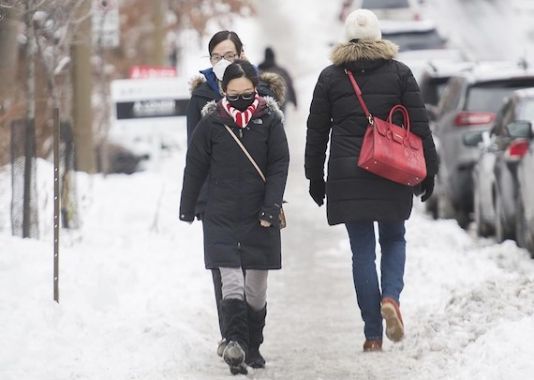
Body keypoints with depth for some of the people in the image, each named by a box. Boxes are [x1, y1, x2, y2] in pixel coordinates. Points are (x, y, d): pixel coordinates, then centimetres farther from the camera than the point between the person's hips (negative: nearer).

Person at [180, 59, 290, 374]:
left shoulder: (269, 120, -2)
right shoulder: (212, 122, -2)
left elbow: (279, 166, -2)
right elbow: (195, 168, 7)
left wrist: (271, 208, -11)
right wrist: (187, 209, 11)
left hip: (259, 219, 1)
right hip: (222, 218, -1)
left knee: (256, 288, 9)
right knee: (231, 284, -12)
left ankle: (253, 346, 23)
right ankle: (235, 343, -23)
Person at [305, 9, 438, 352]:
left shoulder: (330, 77, 3)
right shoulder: (399, 73, 1)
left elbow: (316, 132, 6)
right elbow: (420, 126, 0)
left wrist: (315, 177, 14)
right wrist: (428, 171, 8)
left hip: (347, 178, 0)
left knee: (362, 250, 4)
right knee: (394, 240, 17)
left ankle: (373, 334, 1)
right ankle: (391, 296, -12)